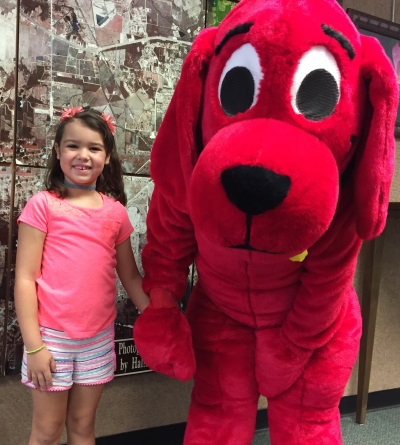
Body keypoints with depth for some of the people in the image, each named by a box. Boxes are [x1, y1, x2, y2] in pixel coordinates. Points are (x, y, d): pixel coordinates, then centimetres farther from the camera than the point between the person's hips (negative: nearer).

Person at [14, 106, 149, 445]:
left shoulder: (115, 211, 3)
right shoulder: (43, 204, -7)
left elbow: (130, 276, 9)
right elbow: (25, 278, -8)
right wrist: (33, 345, -11)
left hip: (99, 338, 3)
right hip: (52, 337, -3)